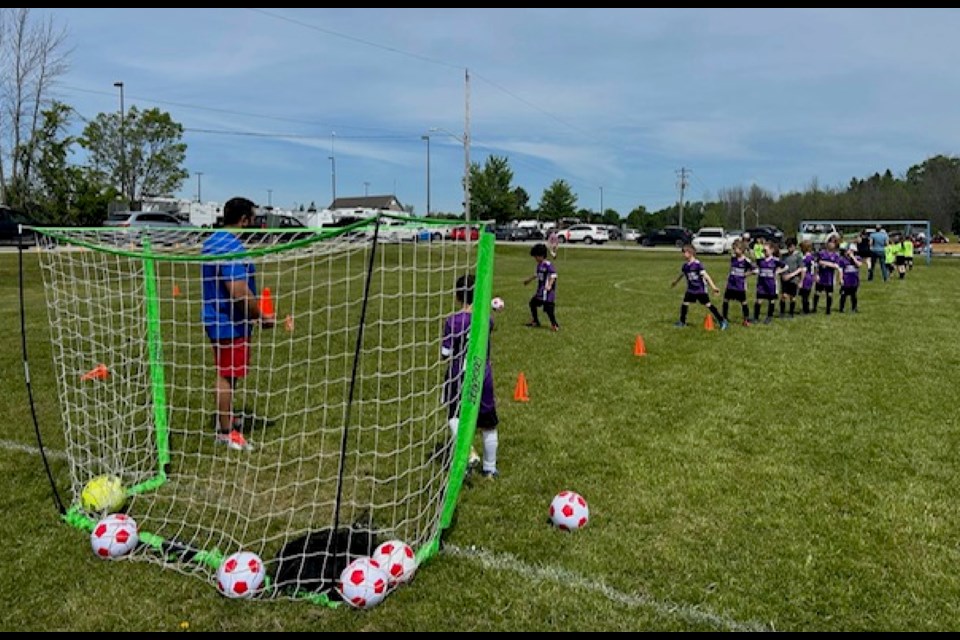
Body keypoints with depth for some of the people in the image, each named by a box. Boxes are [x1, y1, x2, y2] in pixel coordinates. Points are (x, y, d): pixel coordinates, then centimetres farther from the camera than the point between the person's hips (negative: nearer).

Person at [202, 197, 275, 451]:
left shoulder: (212, 241, 11)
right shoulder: (232, 248, -23)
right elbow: (239, 292, -29)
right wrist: (261, 317, -17)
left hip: (217, 318, 10)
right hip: (230, 322, -10)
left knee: (226, 373, 22)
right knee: (228, 375, 0)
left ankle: (225, 417, 38)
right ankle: (226, 432, 10)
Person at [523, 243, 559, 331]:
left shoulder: (548, 264, -17)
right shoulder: (539, 265, 11)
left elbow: (553, 276, -21)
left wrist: (550, 285, -33)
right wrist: (529, 280, 40)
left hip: (547, 291, -10)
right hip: (540, 290, 10)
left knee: (548, 307, -11)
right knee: (533, 303, 16)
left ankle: (555, 325, 1)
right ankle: (535, 321, 30)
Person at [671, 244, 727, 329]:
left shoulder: (697, 264, -21)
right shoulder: (685, 265, 1)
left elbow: (705, 275, -23)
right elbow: (682, 274, 23)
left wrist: (713, 287, -28)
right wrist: (675, 282, 40)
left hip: (701, 289, -6)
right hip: (691, 289, 6)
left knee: (708, 305, -5)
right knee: (685, 303, 2)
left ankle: (721, 321, 2)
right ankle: (682, 321, 20)